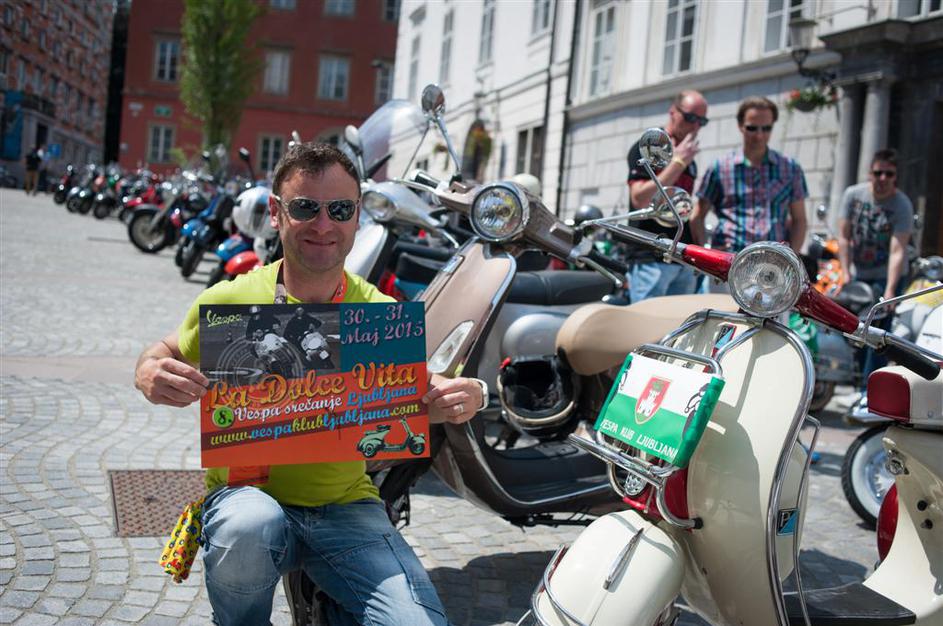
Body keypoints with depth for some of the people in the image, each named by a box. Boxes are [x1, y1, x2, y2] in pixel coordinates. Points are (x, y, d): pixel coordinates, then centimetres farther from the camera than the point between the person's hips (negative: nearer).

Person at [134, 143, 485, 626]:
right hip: (245, 490, -1)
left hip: (347, 506, 1)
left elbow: (423, 391, 7)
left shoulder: (383, 314, -1)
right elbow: (169, 351, 12)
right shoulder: (230, 301, -4)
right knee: (248, 528, -37)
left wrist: (461, 398, -17)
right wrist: (149, 372, -13)